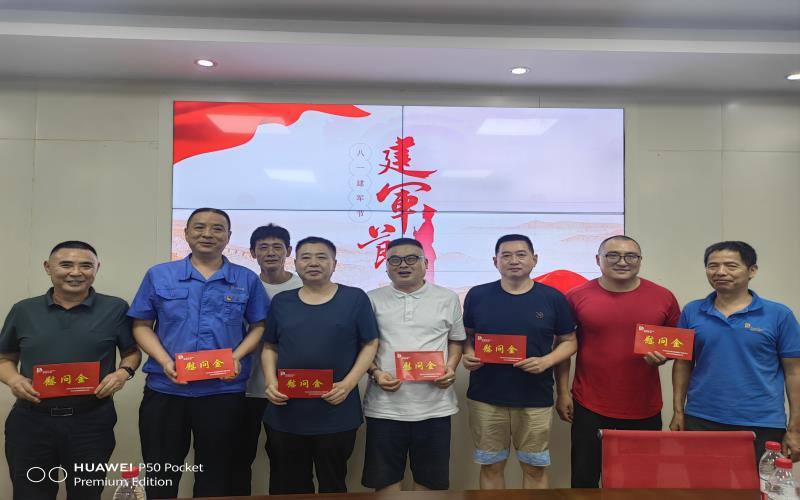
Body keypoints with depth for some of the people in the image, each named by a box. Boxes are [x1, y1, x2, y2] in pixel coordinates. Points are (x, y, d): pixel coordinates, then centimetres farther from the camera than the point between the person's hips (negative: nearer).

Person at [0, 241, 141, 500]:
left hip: (91, 421, -1)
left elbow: (132, 352, 8)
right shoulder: (23, 310, 6)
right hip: (30, 420, 2)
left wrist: (123, 372, -12)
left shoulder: (115, 309, 0)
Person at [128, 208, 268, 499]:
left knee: (216, 474, 12)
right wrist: (164, 361, -11)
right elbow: (141, 325, 4)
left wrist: (237, 357, -12)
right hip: (165, 389, 1)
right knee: (160, 472, 12)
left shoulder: (247, 280, 3)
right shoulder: (159, 275, 4)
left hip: (224, 391, 0)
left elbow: (259, 326, 5)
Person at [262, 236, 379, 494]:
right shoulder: (281, 301, 9)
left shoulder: (355, 298, -1)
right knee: (287, 487, 13)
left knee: (333, 485, 10)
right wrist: (271, 383, -5)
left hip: (336, 414, -3)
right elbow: (270, 348, 13)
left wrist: (347, 384, -14)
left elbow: (370, 345, -2)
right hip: (285, 413, 3)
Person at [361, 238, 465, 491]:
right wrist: (375, 373, -10)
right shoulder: (372, 300, 3)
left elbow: (457, 340, 11)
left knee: (429, 478, 13)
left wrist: (450, 367, -7)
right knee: (385, 477, 11)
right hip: (385, 406, 0)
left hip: (434, 406, 1)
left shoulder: (448, 298, 4)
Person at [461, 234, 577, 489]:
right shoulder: (477, 295, 1)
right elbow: (466, 335, 10)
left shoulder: (553, 298, -1)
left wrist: (545, 361, -13)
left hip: (536, 398, 0)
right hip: (486, 396, 1)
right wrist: (468, 356, -11)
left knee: (535, 467, 11)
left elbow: (569, 341, 5)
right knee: (491, 466, 12)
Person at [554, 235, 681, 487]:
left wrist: (664, 356, -11)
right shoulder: (577, 296, -4)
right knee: (584, 478, 8)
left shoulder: (664, 297, -1)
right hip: (589, 407, -1)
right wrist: (562, 393, 1)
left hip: (645, 408, 1)